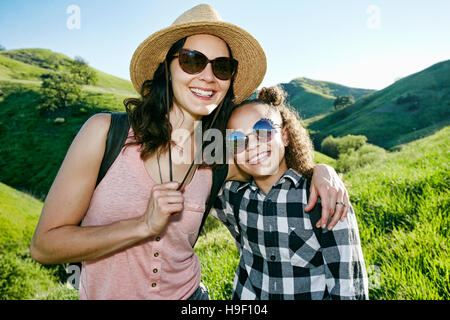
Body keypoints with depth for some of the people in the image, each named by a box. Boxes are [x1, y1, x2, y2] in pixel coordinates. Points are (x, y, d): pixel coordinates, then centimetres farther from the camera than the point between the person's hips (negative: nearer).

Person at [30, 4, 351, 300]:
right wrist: (145, 225, -27)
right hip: (103, 293, -1)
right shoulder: (105, 131, -18)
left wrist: (322, 171, -14)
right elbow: (44, 244, -15)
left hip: (187, 295, 2)